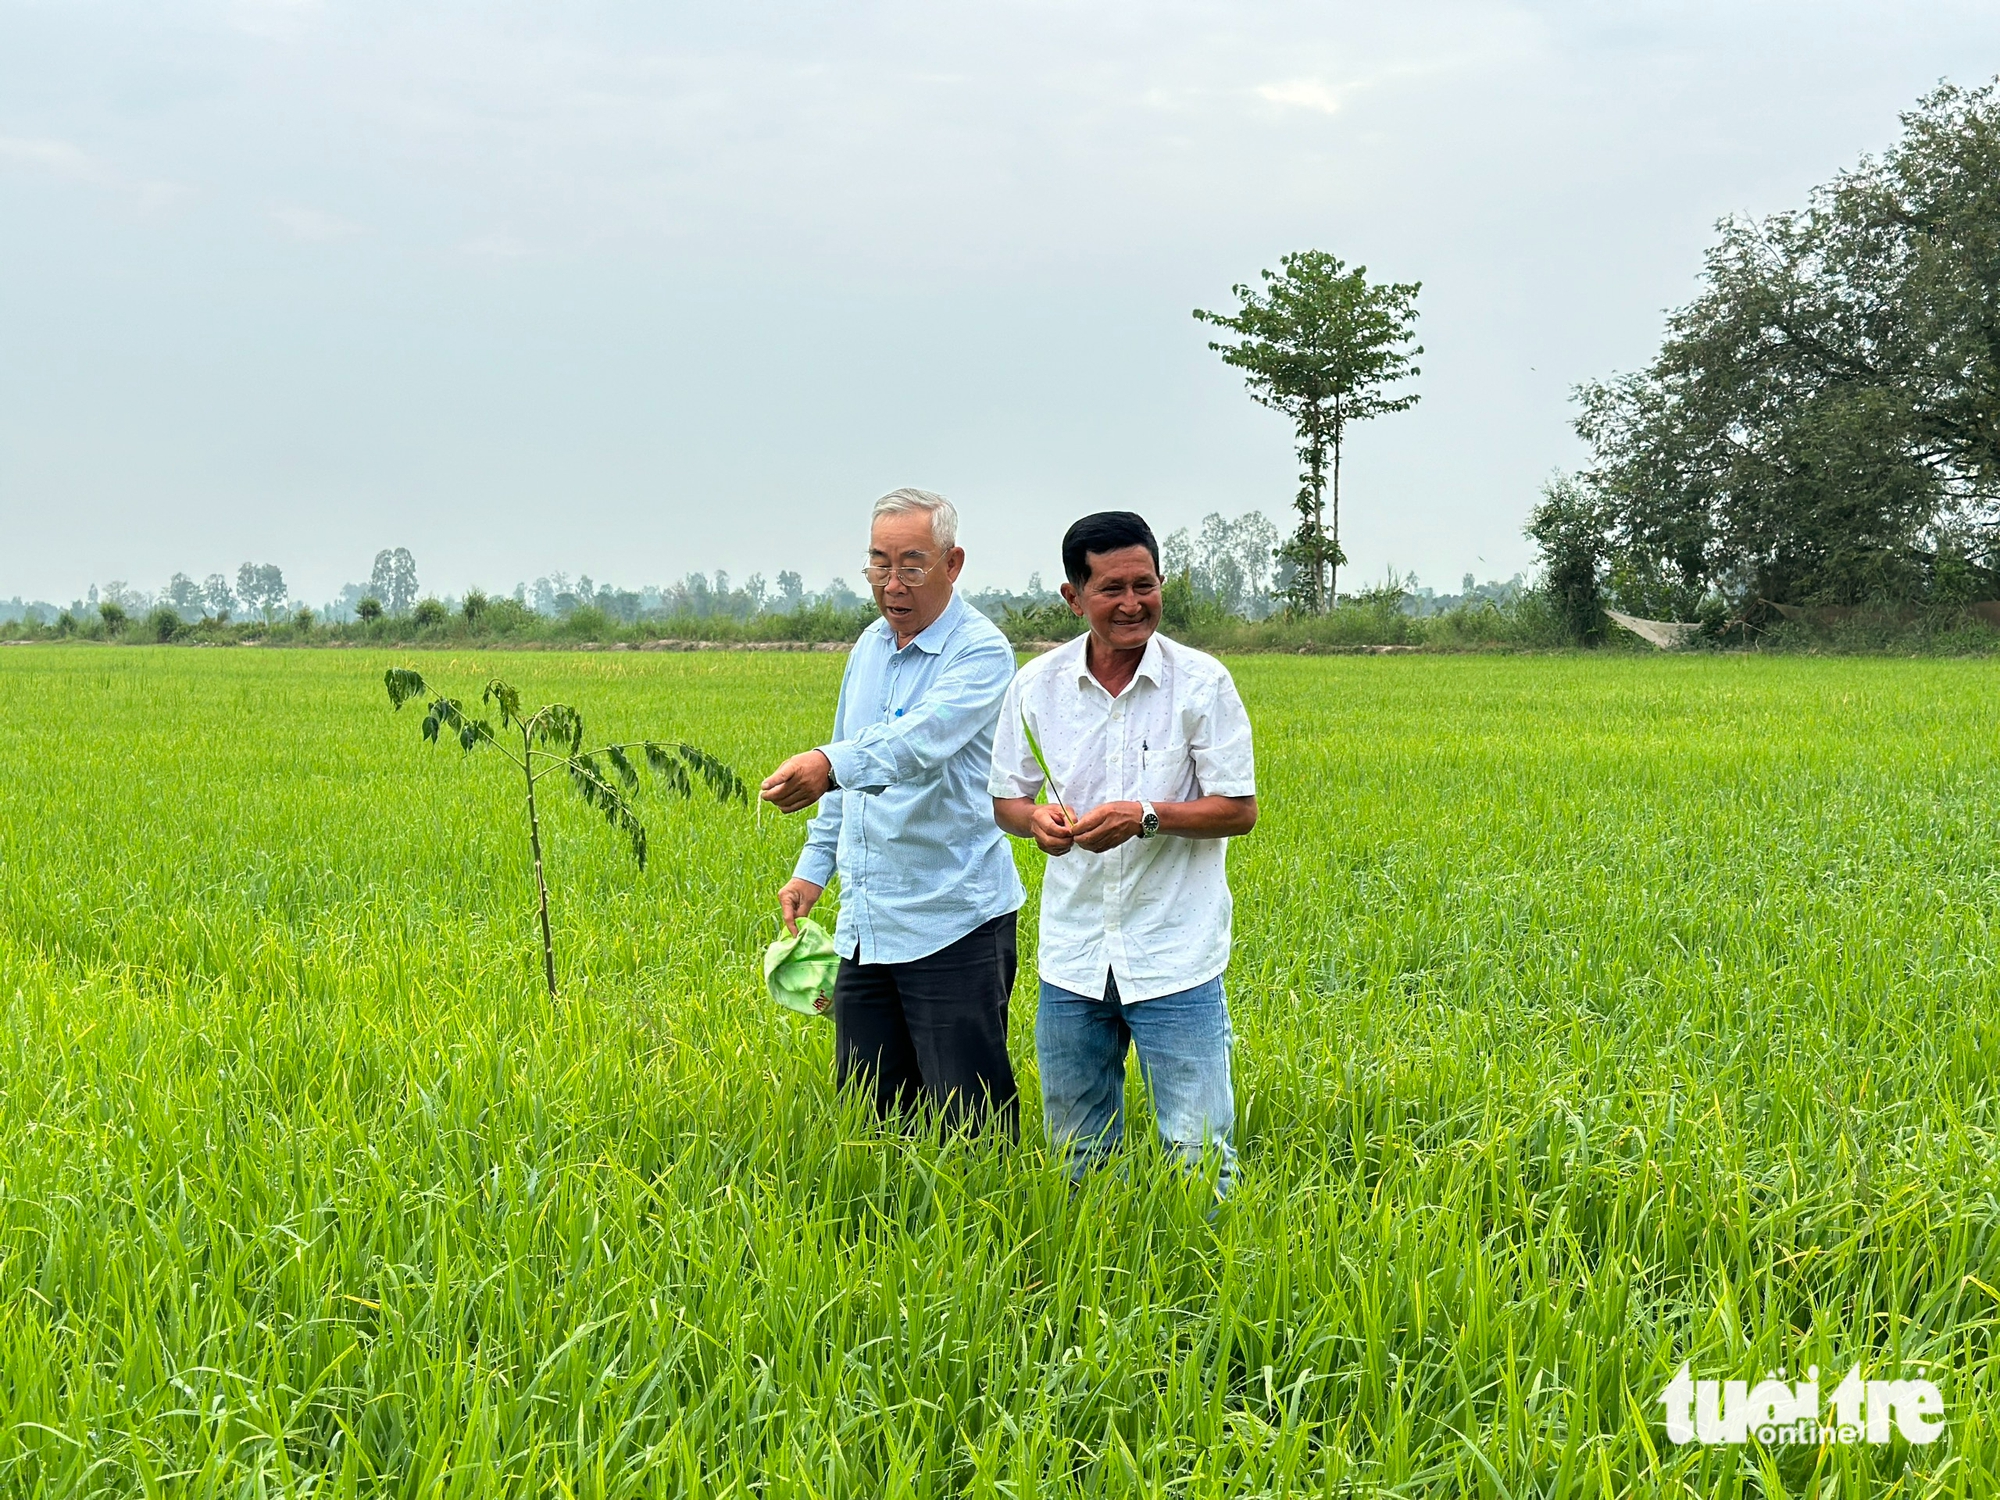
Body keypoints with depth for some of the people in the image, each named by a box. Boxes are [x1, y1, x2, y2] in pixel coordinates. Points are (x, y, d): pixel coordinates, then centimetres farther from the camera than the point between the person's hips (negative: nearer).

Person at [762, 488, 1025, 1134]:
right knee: (865, 1110, 13)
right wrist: (813, 867, 18)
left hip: (951, 922, -7)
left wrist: (829, 763, -48)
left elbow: (921, 738, -32)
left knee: (967, 1124, -2)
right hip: (866, 922, 8)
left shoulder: (981, 651, -13)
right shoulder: (869, 646, 12)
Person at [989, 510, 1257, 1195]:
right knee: (1076, 1156, 14)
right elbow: (1004, 799, 10)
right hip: (1071, 959, 3)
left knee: (1199, 1154, -2)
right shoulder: (1036, 685, 1)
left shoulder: (1202, 682, -8)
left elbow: (1239, 810, -5)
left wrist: (1146, 817, -21)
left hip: (1174, 959, -3)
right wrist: (1037, 818, -14)